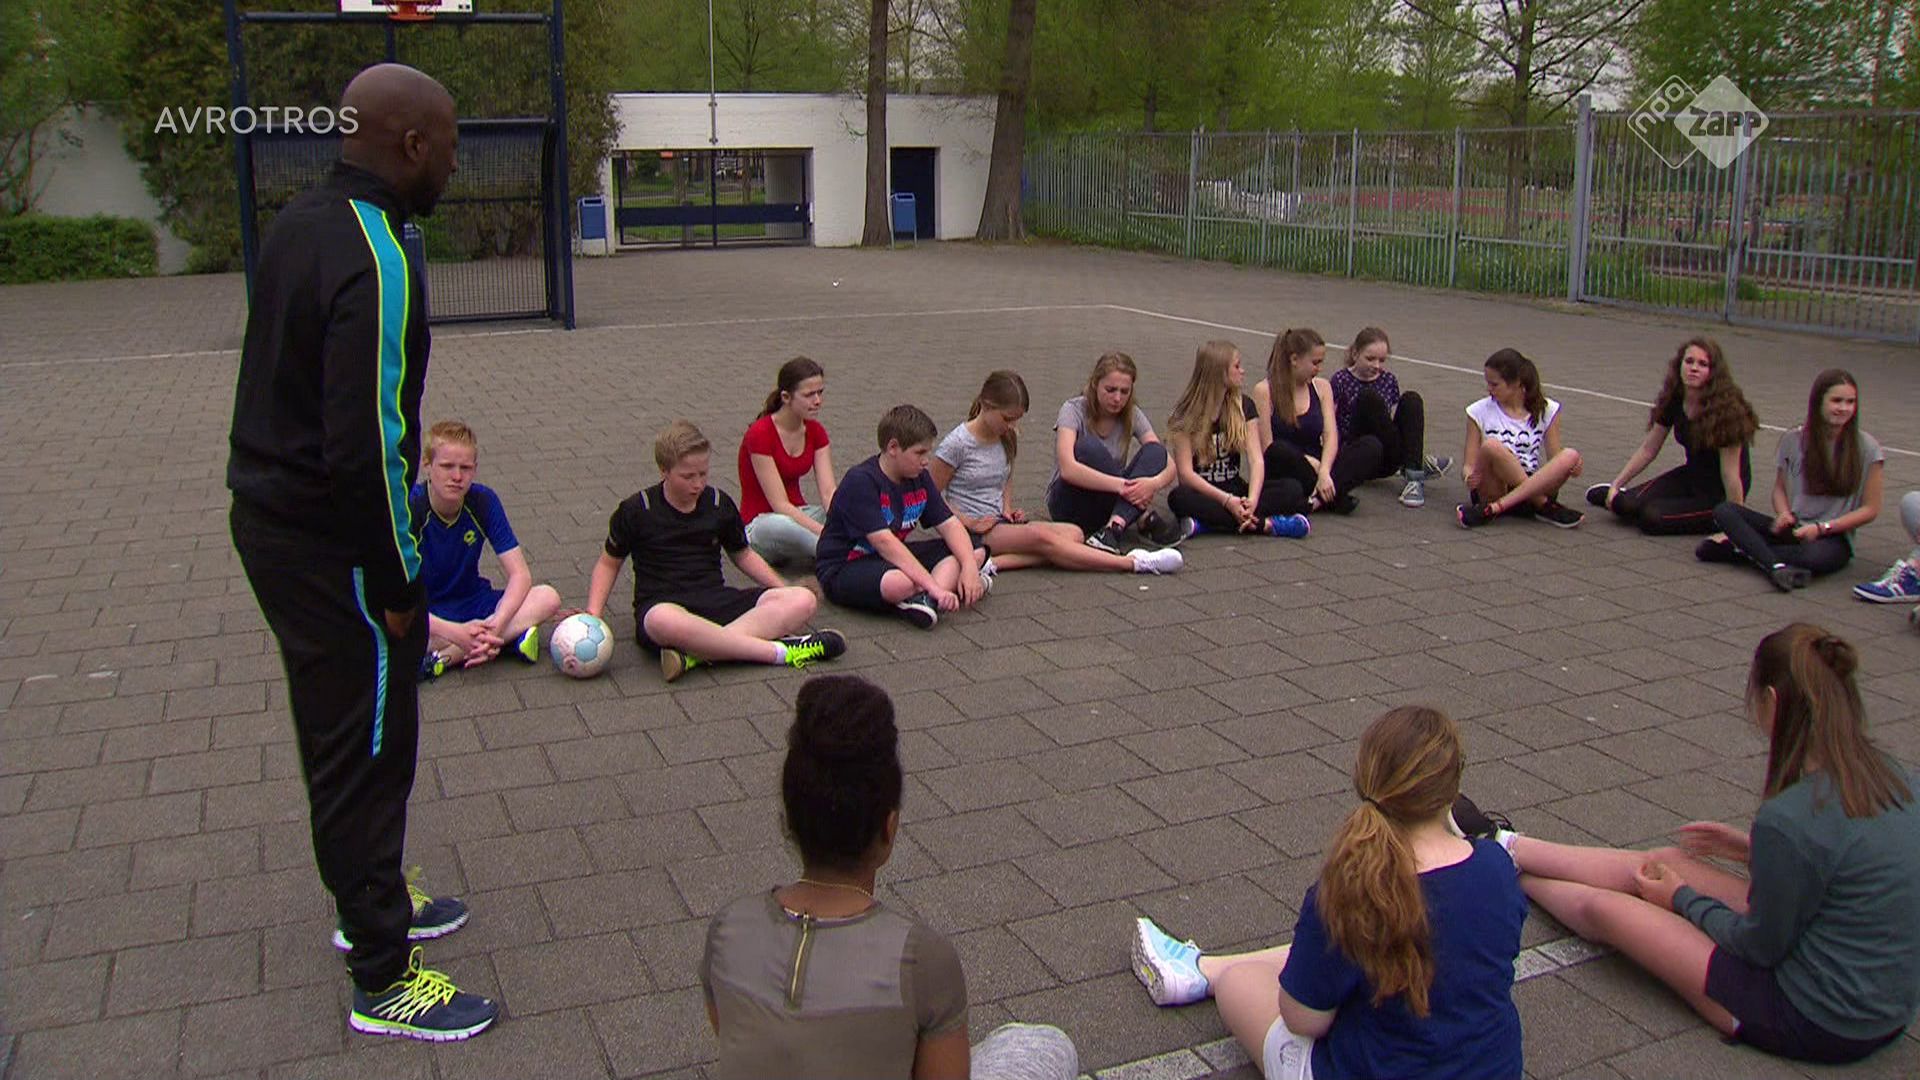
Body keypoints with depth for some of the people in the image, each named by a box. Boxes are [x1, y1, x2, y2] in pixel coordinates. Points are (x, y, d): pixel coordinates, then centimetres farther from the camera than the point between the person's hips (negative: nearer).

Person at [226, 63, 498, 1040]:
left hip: (271, 512, 10)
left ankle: (372, 901, 42)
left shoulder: (301, 222, 8)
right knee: (367, 750, 1)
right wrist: (396, 584, -16)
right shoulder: (376, 265, -23)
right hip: (331, 547, -10)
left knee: (349, 735, 23)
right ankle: (384, 984, 15)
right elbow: (367, 447, -26)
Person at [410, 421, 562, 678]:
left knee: (548, 598, -21)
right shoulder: (408, 508, -19)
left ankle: (444, 657, -27)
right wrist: (455, 632, -37)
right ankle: (510, 639, -29)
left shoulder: (484, 501, -9)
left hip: (472, 602, 4)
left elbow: (520, 574, -12)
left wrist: (496, 624, -31)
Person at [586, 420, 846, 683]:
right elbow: (609, 563, 13)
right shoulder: (636, 511, 1)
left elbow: (742, 555, 24)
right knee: (666, 623, -45)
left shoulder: (719, 504, 10)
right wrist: (593, 613, -2)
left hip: (717, 599, 4)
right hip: (660, 604, -4)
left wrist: (785, 590, 12)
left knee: (803, 600, -21)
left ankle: (699, 653, -37)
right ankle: (779, 651, -34)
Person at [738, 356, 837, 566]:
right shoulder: (760, 435, -20)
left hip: (798, 515, 7)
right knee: (785, 526, -43)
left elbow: (828, 492, -10)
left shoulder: (815, 432, 0)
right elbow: (780, 505, -24)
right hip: (760, 524, -7)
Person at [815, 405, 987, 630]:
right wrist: (933, 585, -34)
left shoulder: (919, 478, 3)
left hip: (893, 559, 9)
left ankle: (926, 599, -23)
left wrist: (969, 566, -17)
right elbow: (884, 542, -29)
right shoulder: (860, 482, -21)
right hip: (843, 569, -9)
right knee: (900, 583, -42)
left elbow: (949, 524, 2)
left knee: (976, 550, -3)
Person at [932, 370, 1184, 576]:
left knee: (1073, 533, -19)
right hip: (972, 530, -8)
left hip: (1000, 524, 8)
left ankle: (993, 562, -38)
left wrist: (1007, 508, 6)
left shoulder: (1008, 438, 10)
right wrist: (970, 522, -14)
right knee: (1041, 536, -31)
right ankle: (1133, 563, -33)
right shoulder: (957, 444, -12)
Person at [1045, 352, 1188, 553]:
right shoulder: (1074, 410, -15)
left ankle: (1114, 527, -37)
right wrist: (1121, 485, -42)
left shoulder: (1132, 414, -2)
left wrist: (1154, 483, -34)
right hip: (1069, 504, -4)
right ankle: (1146, 520, -28)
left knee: (1155, 450, -20)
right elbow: (1068, 469, -32)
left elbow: (1169, 466, -9)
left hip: (1109, 504, 4)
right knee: (1089, 447, -33)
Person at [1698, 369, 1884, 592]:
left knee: (1815, 556, -41)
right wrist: (1784, 514, -8)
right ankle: (1776, 566, -38)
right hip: (1793, 529, 3)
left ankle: (1741, 546, -23)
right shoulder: (1794, 440, 3)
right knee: (1724, 511, -20)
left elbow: (1870, 509, -1)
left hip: (1834, 537, -3)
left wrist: (1821, 528, -12)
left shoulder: (1866, 448, -4)